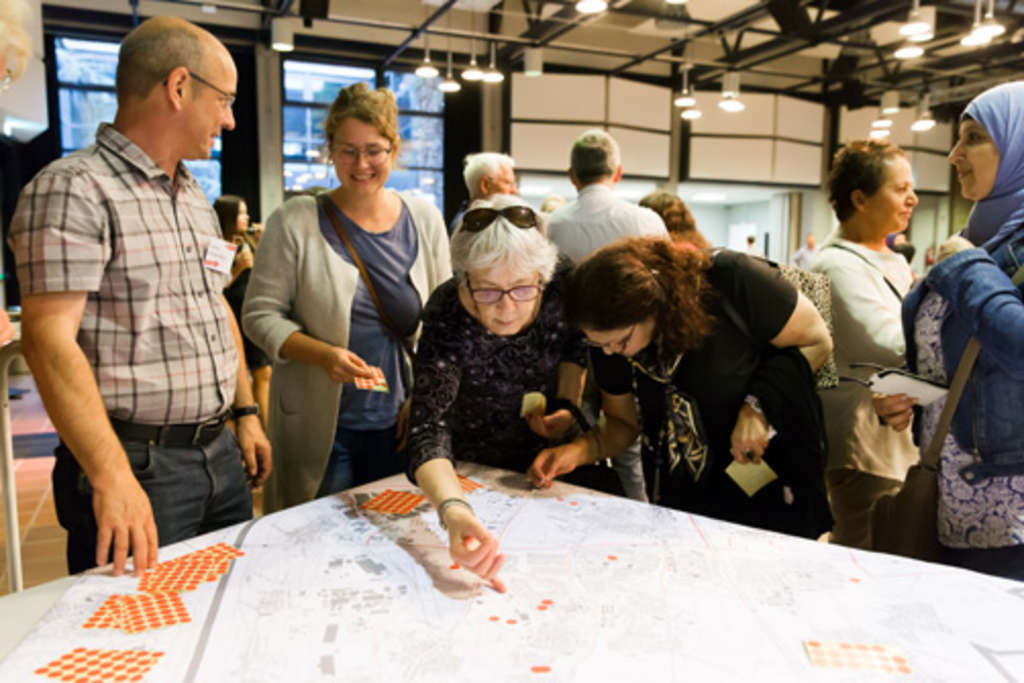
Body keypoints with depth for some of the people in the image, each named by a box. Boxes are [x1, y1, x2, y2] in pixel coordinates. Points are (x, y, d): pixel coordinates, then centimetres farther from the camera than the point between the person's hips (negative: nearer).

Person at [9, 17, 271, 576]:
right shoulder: (73, 190, -13)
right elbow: (48, 339, -20)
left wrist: (245, 413, 16)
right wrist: (112, 478, -28)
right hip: (138, 466, -8)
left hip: (221, 455, 8)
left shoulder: (195, 198, 14)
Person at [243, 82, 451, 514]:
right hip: (320, 428, -2)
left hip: (400, 426, 3)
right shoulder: (295, 223, -5)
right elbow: (261, 315, -4)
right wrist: (323, 354, -21)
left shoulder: (424, 219, 4)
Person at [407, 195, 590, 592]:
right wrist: (452, 510, -62)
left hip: (549, 447, 3)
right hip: (473, 466, -3)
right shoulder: (447, 321, -34)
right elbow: (428, 429, -44)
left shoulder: (563, 286, -25)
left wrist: (568, 405, -15)